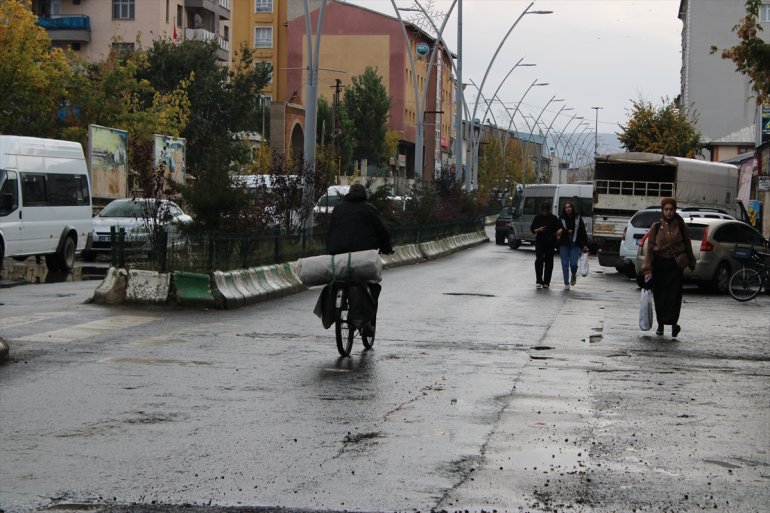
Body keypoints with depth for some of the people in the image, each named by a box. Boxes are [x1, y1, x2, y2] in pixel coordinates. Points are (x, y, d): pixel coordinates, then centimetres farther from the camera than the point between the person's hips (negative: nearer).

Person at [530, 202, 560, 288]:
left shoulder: (554, 218, 1)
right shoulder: (537, 218, 4)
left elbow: (557, 230, 4)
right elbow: (532, 229, 6)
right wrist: (538, 230, -14)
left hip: (550, 242, 0)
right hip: (540, 242, 0)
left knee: (549, 261, 3)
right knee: (539, 260, -13)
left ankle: (546, 282, 11)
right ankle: (538, 281, -11)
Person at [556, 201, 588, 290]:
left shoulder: (578, 218, 3)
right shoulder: (561, 219, 1)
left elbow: (583, 232, 4)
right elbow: (558, 231, -3)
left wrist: (585, 244, 0)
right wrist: (568, 231, -16)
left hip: (575, 245, -1)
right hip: (564, 245, 1)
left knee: (573, 264, -10)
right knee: (565, 265, 1)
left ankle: (574, 276, 23)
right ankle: (566, 284, 10)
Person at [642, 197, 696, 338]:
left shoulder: (681, 226, 3)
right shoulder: (656, 227, 3)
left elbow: (687, 245, 12)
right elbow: (650, 248, 1)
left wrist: (691, 263, 18)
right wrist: (647, 269, -6)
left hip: (676, 264, -1)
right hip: (659, 264, 1)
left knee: (674, 294, -12)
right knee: (659, 295, 6)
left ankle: (673, 322, -20)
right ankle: (660, 325, 18)